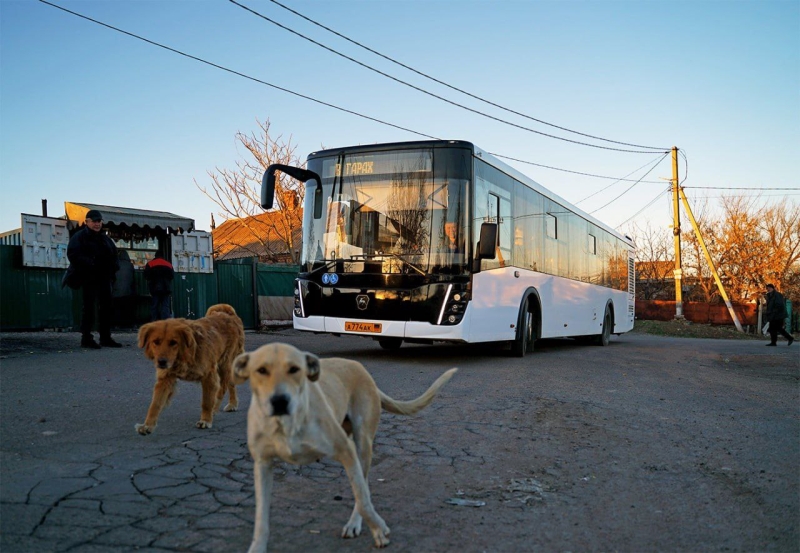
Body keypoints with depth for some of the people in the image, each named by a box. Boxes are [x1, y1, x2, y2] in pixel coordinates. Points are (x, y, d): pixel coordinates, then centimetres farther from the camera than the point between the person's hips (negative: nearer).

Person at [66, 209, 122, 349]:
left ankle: (105, 337, 14)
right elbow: (73, 255, -13)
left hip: (104, 278, 7)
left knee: (106, 306, 8)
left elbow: (114, 255, 23)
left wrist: (113, 268, 3)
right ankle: (86, 338, -2)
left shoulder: (105, 239, 20)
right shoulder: (79, 237, -1)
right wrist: (89, 264, -23)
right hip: (88, 278, -7)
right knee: (88, 306, -6)